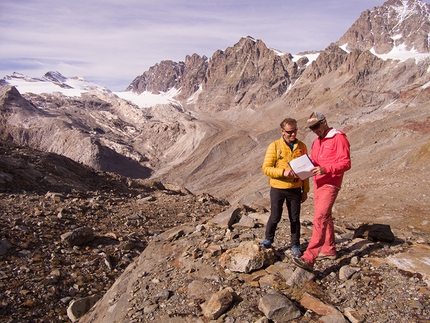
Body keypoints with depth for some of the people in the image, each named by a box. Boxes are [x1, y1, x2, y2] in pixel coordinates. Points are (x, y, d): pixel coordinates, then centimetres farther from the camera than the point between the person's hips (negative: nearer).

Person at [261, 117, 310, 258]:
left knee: (295, 218, 11)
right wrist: (283, 172, -24)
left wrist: (305, 190, 7)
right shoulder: (274, 146, -7)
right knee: (275, 217, 9)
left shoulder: (301, 146, 3)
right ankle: (268, 239, 32)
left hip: (295, 189, 2)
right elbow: (266, 168, -11)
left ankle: (295, 245, 28)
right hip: (277, 189, -2)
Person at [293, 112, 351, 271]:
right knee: (325, 217, 17)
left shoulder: (338, 138, -8)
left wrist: (325, 169, -28)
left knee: (320, 219, -16)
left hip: (330, 185, -9)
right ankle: (329, 250, 32)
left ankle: (308, 259, -22)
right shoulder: (316, 141, 17)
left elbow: (346, 163, -16)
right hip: (318, 183, 9)